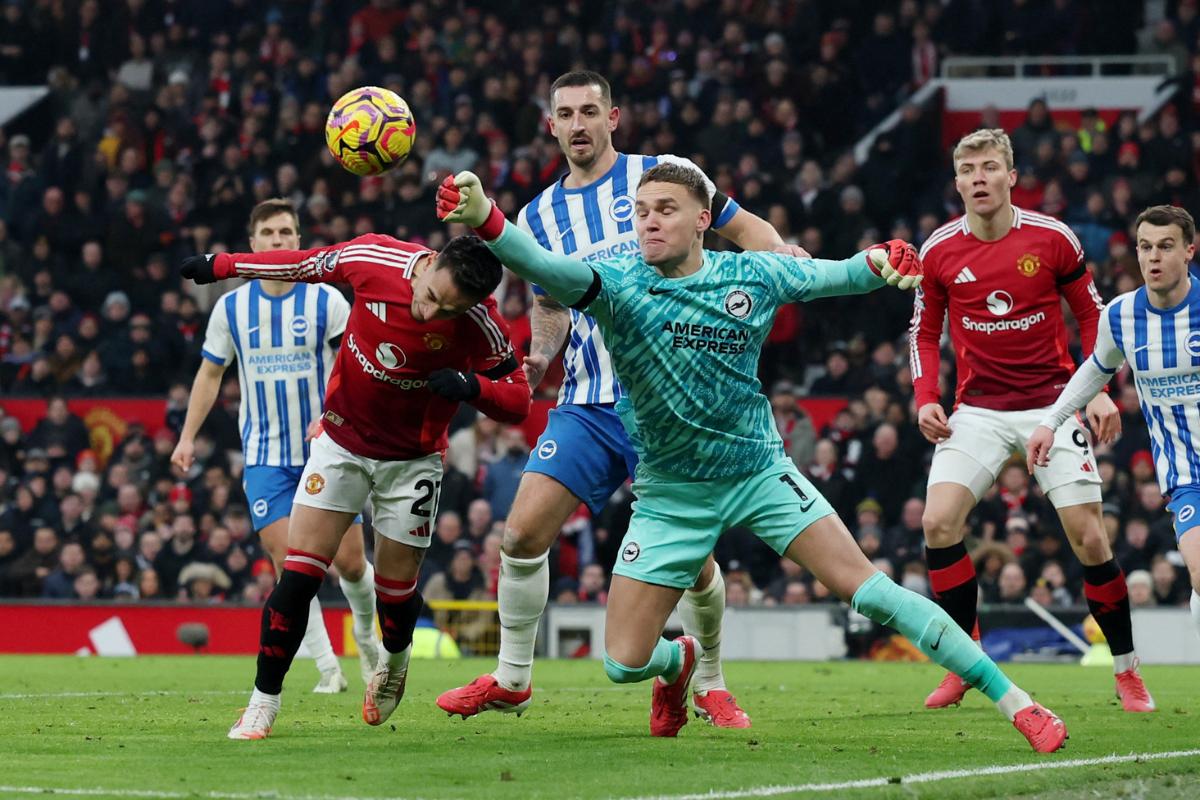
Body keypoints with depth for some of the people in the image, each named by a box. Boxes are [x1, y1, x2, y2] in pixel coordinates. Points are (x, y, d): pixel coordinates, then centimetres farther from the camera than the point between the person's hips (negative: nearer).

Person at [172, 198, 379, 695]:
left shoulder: (326, 301, -4)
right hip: (265, 458, 1)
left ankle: (367, 637, 29)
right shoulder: (231, 308, 2)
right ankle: (327, 668, -5)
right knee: (288, 560, -12)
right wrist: (188, 437, 3)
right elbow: (209, 374, 12)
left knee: (349, 562, -1)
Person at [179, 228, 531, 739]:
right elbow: (306, 265, -3)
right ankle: (263, 702, 3)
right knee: (298, 576, -8)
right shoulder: (373, 258, -22)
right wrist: (223, 266, 9)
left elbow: (517, 399, -14)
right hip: (342, 442, 1)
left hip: (412, 460, -1)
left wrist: (472, 386, -36)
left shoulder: (481, 325, -24)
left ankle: (394, 659, 41)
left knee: (396, 588, 5)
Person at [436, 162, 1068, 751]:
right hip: (670, 494, 0)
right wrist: (486, 222, -51)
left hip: (759, 472, 0)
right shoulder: (618, 282, -13)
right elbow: (549, 269, -31)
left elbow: (832, 276, 8)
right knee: (625, 663, -4)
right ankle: (679, 661, 37)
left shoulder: (751, 275, -6)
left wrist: (877, 263, -16)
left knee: (864, 586, -13)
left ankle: (1010, 700, -6)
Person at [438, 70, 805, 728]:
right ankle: (511, 680, 9)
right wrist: (539, 356, 0)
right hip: (587, 406, 3)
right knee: (523, 532, -8)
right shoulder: (539, 216, 12)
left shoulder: (661, 175, 0)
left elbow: (748, 230, 4)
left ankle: (710, 684, 18)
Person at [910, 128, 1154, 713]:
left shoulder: (1052, 238, -6)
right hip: (978, 409, 2)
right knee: (938, 522, -16)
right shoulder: (939, 251, -1)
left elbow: (1091, 314, 5)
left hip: (1052, 404, -2)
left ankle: (1127, 671, 10)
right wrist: (925, 399, -4)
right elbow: (925, 331, 11)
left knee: (1088, 537, -7)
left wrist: (1100, 392, -4)